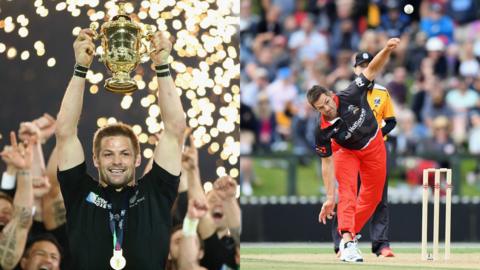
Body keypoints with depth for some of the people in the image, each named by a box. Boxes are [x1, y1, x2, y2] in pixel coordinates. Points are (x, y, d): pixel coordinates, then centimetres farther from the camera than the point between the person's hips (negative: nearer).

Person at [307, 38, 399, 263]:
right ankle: (347, 241, -32)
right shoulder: (323, 132, -30)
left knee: (373, 196, 8)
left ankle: (352, 233, 22)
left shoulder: (351, 97, -31)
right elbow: (327, 163, -22)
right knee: (347, 191, -22)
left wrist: (387, 50, -49)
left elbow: (372, 70, -31)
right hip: (346, 151, -3)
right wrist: (330, 197, -25)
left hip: (374, 146, 3)